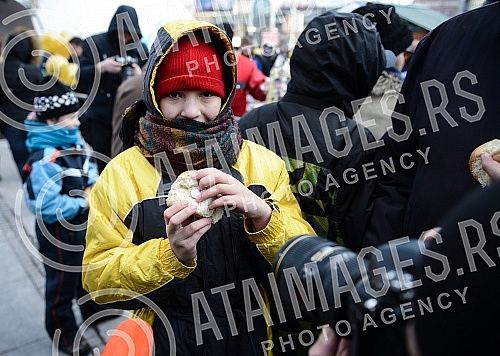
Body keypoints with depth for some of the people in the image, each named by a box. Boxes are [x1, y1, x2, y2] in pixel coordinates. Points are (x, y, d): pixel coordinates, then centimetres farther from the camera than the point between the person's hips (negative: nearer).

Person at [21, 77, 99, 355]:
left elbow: (88, 166, 11)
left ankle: (93, 309, 52)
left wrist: (92, 186, -10)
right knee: (62, 282, 10)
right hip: (57, 229, -9)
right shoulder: (45, 160, -32)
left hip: (80, 221, 9)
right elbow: (48, 206, -34)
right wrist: (83, 203, -23)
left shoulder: (72, 140, -4)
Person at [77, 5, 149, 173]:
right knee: (105, 167, 2)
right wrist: (101, 67, -19)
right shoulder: (94, 44, 3)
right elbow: (80, 76, -2)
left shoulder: (141, 49, 10)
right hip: (100, 119, -1)